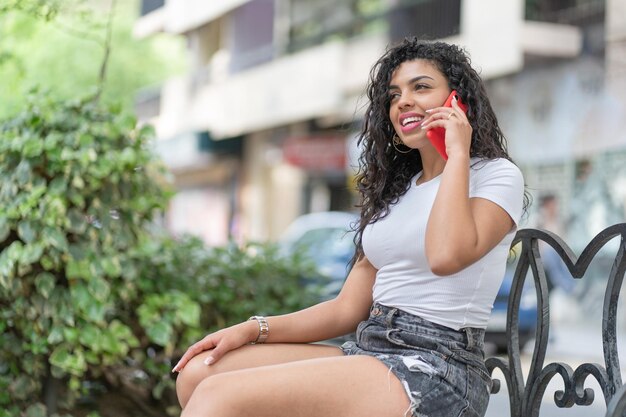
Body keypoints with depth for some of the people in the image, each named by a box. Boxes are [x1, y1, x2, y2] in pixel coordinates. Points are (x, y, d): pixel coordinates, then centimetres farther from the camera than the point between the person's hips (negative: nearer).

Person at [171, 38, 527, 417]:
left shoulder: (497, 174, 0)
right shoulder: (396, 189, 22)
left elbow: (446, 256, -23)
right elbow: (348, 309, 17)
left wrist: (457, 152, -11)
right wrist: (253, 330, 5)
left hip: (437, 368, -8)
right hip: (368, 352, 8)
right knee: (199, 371, -8)